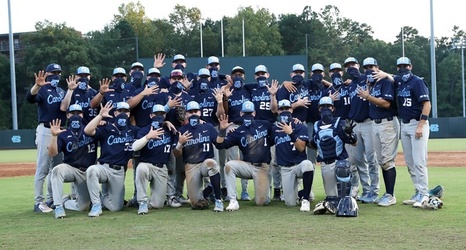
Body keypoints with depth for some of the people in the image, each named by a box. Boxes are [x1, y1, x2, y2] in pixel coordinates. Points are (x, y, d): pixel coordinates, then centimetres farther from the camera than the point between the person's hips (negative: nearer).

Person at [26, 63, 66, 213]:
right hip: (45, 131, -7)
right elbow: (30, 98, -27)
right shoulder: (42, 89, -6)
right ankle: (38, 202, -7)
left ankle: (51, 199, 22)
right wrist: (37, 85, -45)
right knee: (43, 168, -9)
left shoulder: (62, 91, 16)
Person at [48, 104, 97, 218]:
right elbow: (52, 153, -12)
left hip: (87, 172, 2)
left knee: (83, 207, -2)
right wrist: (54, 136, -28)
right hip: (70, 169, -1)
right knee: (57, 170, -38)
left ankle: (64, 202, 31)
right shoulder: (63, 134, -1)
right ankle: (58, 206, -31)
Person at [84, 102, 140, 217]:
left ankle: (103, 197, 33)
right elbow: (87, 131, -15)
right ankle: (96, 204, -23)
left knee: (115, 207, -1)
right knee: (91, 170, -39)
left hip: (119, 172, 2)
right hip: (103, 167, -2)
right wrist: (100, 115, -18)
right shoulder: (106, 129, 1)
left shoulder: (134, 131, 10)